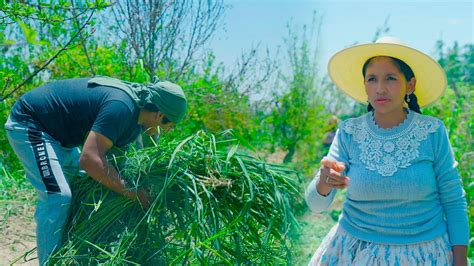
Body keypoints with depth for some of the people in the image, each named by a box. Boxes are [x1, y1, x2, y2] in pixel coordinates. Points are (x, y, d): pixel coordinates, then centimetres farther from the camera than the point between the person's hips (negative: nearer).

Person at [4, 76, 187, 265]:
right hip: (28, 123, -10)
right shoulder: (121, 106, -31)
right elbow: (90, 159, -39)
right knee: (57, 196, -21)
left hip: (56, 134, 10)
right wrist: (132, 194, -34)